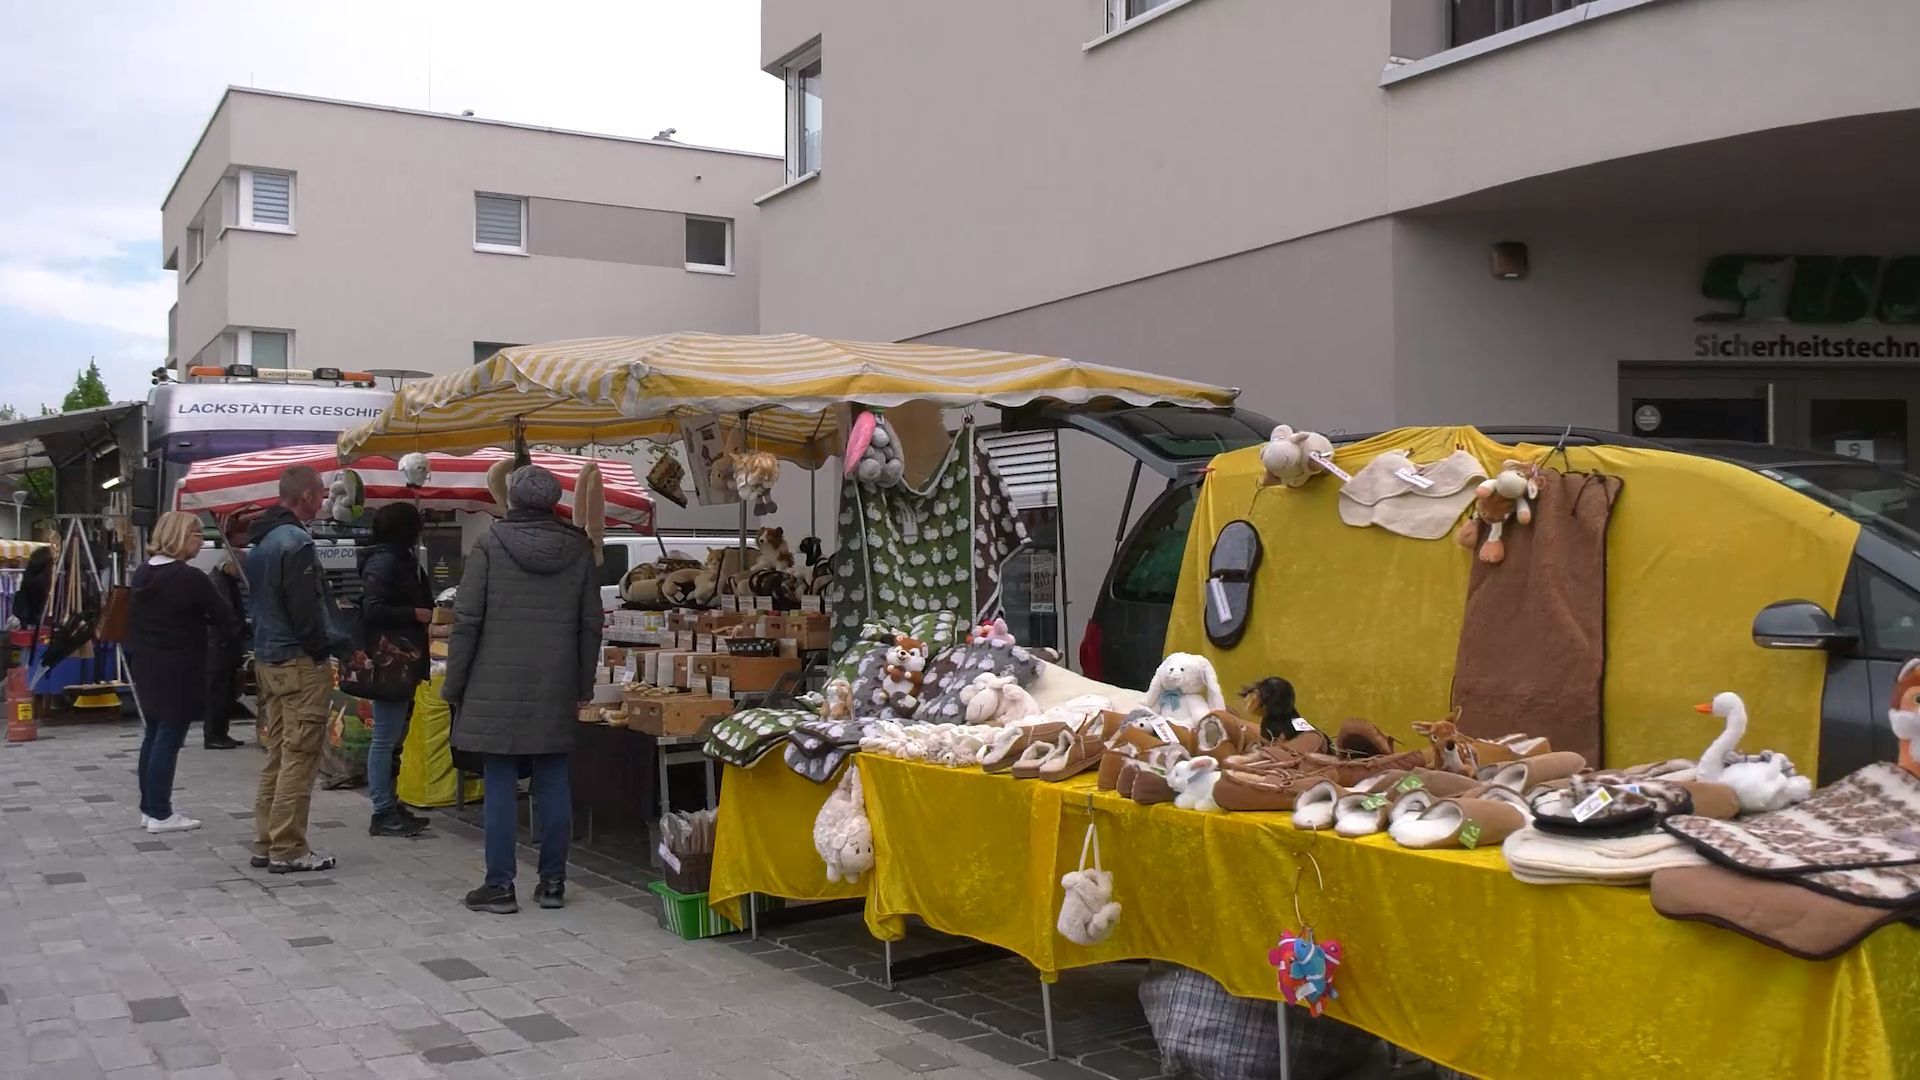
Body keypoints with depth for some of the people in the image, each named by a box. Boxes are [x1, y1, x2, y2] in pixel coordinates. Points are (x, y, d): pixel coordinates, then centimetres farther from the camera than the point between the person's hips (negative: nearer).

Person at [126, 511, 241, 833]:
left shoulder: (142, 573, 6)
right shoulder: (190, 578, -18)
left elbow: (136, 619, 16)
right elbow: (228, 621, -13)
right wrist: (209, 632, 7)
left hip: (145, 666, 8)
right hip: (178, 671, -8)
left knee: (154, 734, 16)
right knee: (169, 738, -2)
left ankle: (149, 806, 23)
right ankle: (160, 814, 3)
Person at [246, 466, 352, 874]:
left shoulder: (260, 541, 13)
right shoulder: (295, 542, -17)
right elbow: (306, 611, -22)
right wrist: (337, 646, -7)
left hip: (267, 658, 10)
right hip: (299, 661, -10)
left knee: (278, 754, 16)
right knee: (300, 758, -4)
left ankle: (266, 842, 20)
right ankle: (288, 850, -1)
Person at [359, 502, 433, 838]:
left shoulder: (401, 561, 17)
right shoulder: (383, 563, -13)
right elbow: (372, 610, -22)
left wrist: (424, 613, 7)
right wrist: (415, 614, -15)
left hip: (404, 662, 10)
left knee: (394, 738, 14)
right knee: (386, 739, -6)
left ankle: (390, 806, 22)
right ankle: (383, 814, -2)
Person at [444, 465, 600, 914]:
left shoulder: (490, 546, -6)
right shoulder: (578, 549, 3)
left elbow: (466, 621, -6)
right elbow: (591, 624, 7)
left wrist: (454, 685, 2)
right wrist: (584, 685, 15)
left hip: (497, 686, -3)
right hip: (556, 688, 3)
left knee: (499, 783, 2)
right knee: (552, 783, 8)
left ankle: (499, 885, 6)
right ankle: (552, 882, 14)